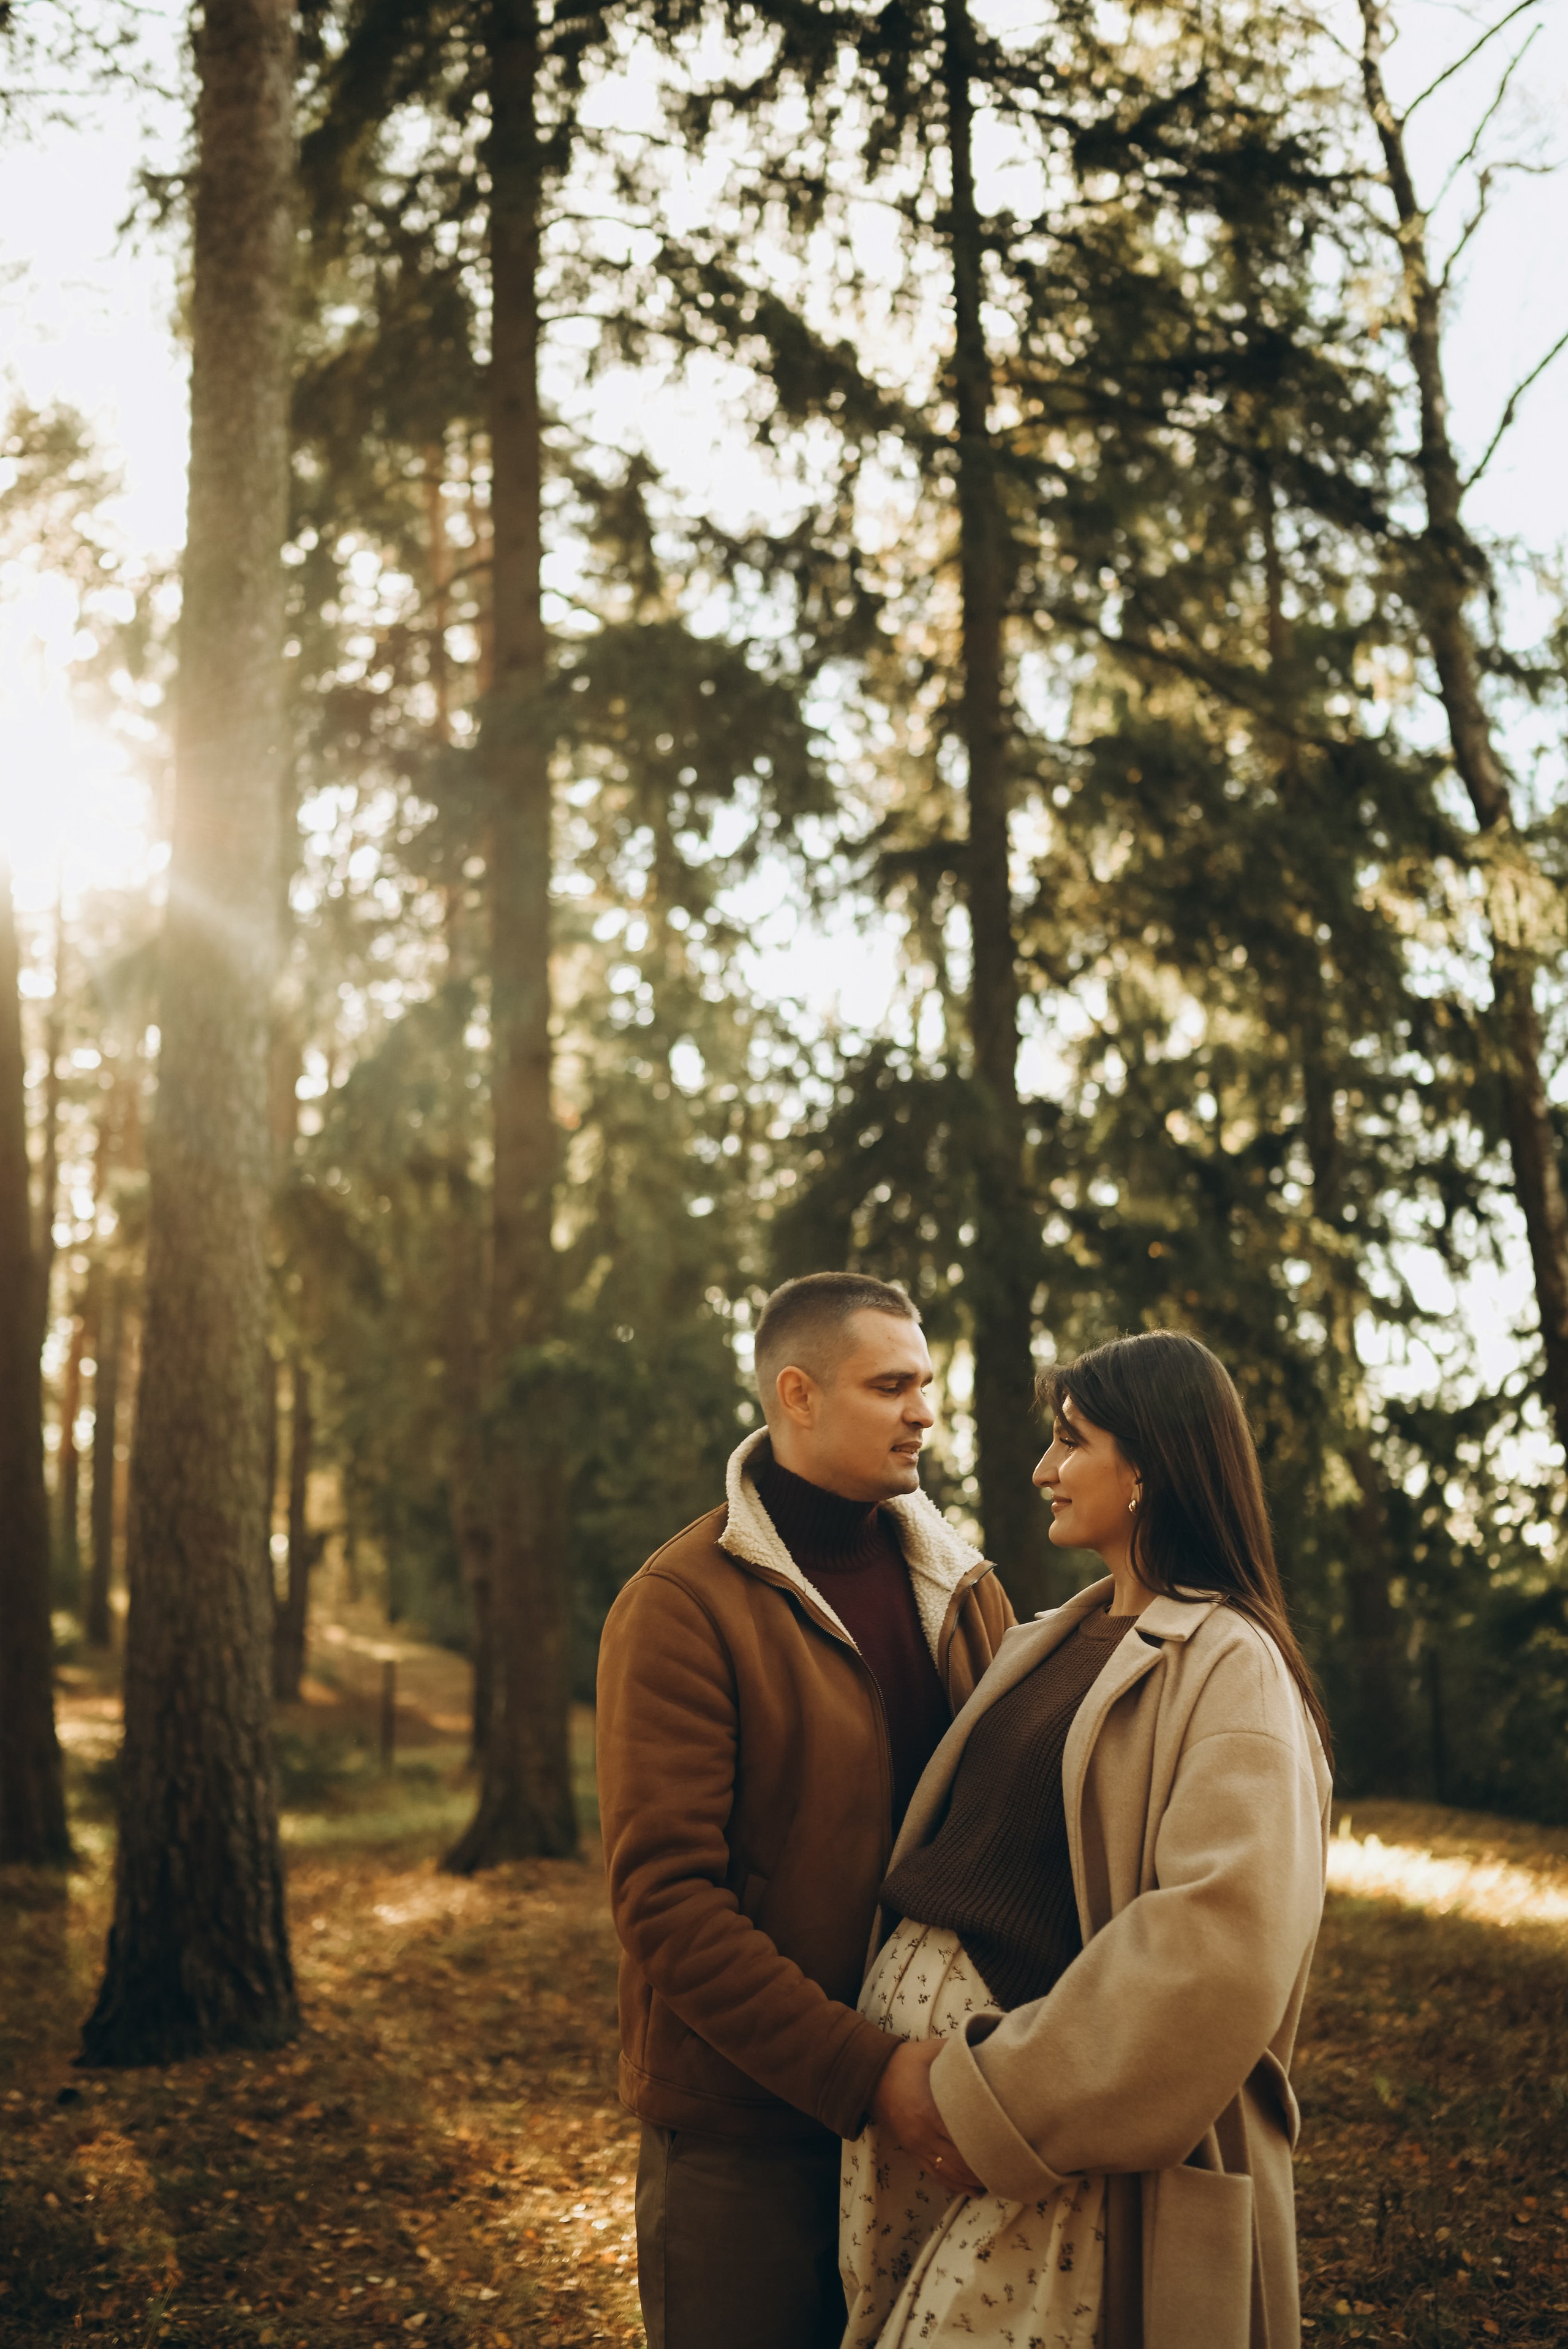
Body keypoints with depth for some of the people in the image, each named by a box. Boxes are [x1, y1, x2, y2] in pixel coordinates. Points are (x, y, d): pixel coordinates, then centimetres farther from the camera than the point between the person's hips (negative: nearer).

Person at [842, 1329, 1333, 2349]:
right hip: (914, 2068, 7)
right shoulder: (1058, 1643, 14)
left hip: (1048, 2153, -7)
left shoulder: (1228, 1669, -11)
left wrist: (990, 2092, -20)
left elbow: (1218, 1940, -22)